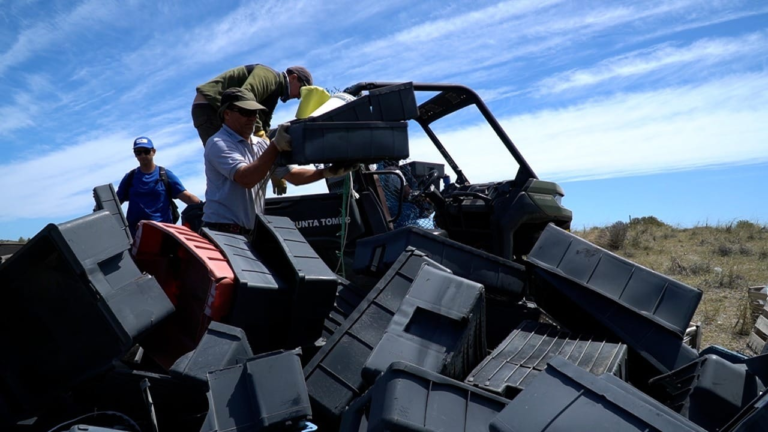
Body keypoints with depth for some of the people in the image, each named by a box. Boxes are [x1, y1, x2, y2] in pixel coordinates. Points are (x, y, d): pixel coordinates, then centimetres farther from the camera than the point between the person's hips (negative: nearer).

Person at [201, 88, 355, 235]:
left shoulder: (260, 145, 13)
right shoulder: (219, 144, -9)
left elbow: (292, 175, 7)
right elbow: (246, 179, -24)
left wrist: (327, 172, -8)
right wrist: (276, 146, -28)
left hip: (252, 231, 7)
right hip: (223, 230, -7)